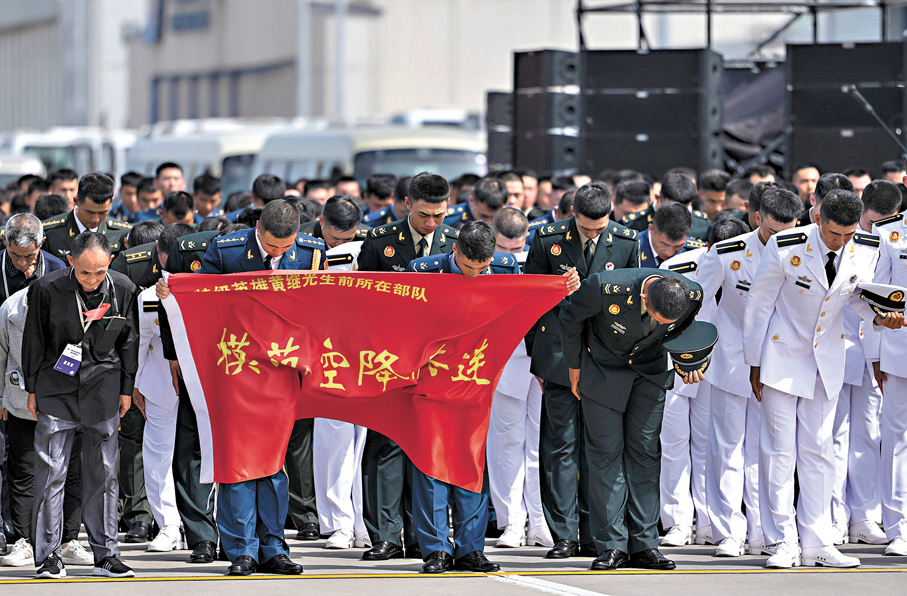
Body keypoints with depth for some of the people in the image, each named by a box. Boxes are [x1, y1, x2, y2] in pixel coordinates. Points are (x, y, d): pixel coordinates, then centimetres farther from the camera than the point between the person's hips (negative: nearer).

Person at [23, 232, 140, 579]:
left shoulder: (123, 289, -4)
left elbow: (128, 340, 8)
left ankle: (105, 553, 10)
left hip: (102, 388, 2)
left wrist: (126, 388, 9)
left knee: (103, 471, 3)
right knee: (51, 470, -4)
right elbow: (34, 340, 0)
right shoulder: (48, 289, -10)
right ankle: (48, 555, 3)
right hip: (57, 387, -2)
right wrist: (32, 389, 2)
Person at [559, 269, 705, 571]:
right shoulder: (606, 288, -35)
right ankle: (611, 545, -2)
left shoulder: (692, 295, -24)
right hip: (603, 368, -2)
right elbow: (570, 318, -12)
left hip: (651, 368, 2)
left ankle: (643, 544, 2)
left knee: (645, 451, 0)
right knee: (606, 450, -5)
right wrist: (574, 366, -3)